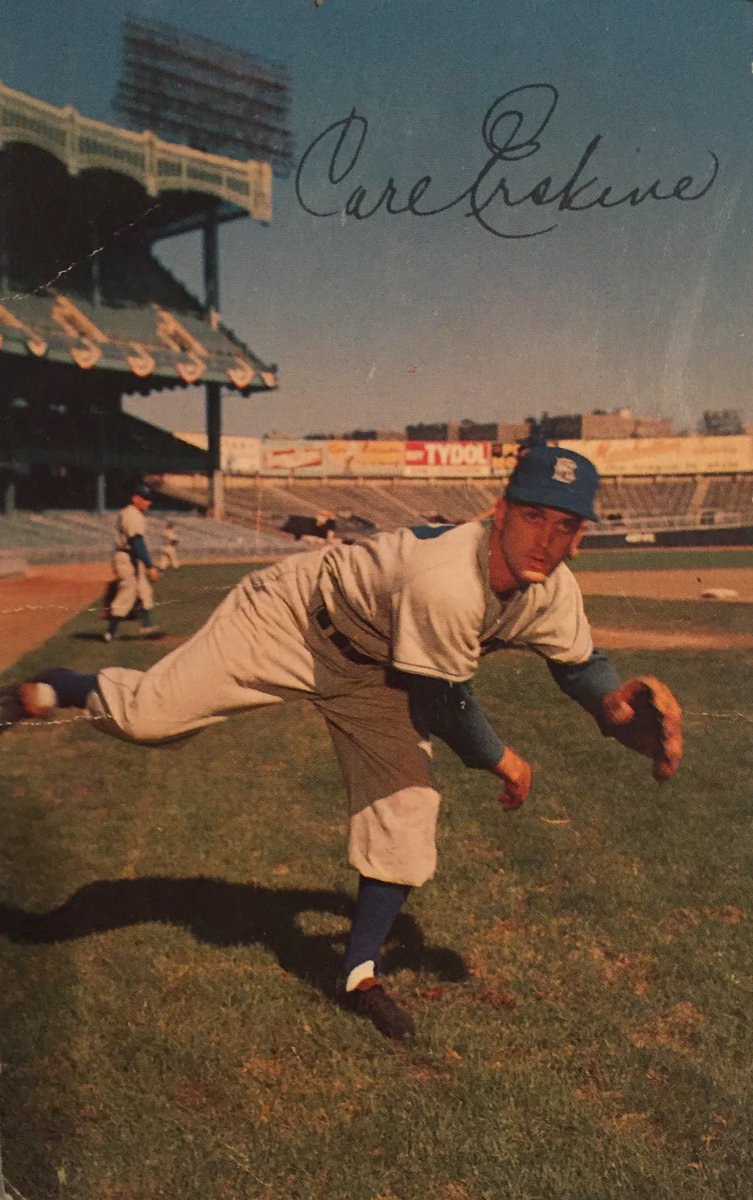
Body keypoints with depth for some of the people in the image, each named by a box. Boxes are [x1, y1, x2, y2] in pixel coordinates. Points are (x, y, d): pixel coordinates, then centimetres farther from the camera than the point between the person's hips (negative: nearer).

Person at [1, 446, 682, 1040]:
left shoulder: (554, 591, -18)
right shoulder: (444, 582, -41)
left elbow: (580, 663, -2)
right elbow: (439, 704, -30)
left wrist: (616, 704, -25)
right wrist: (501, 761, -13)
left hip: (370, 674, 7)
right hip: (291, 619, -7)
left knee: (408, 803, -1)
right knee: (144, 712, -12)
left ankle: (361, 973, 16)